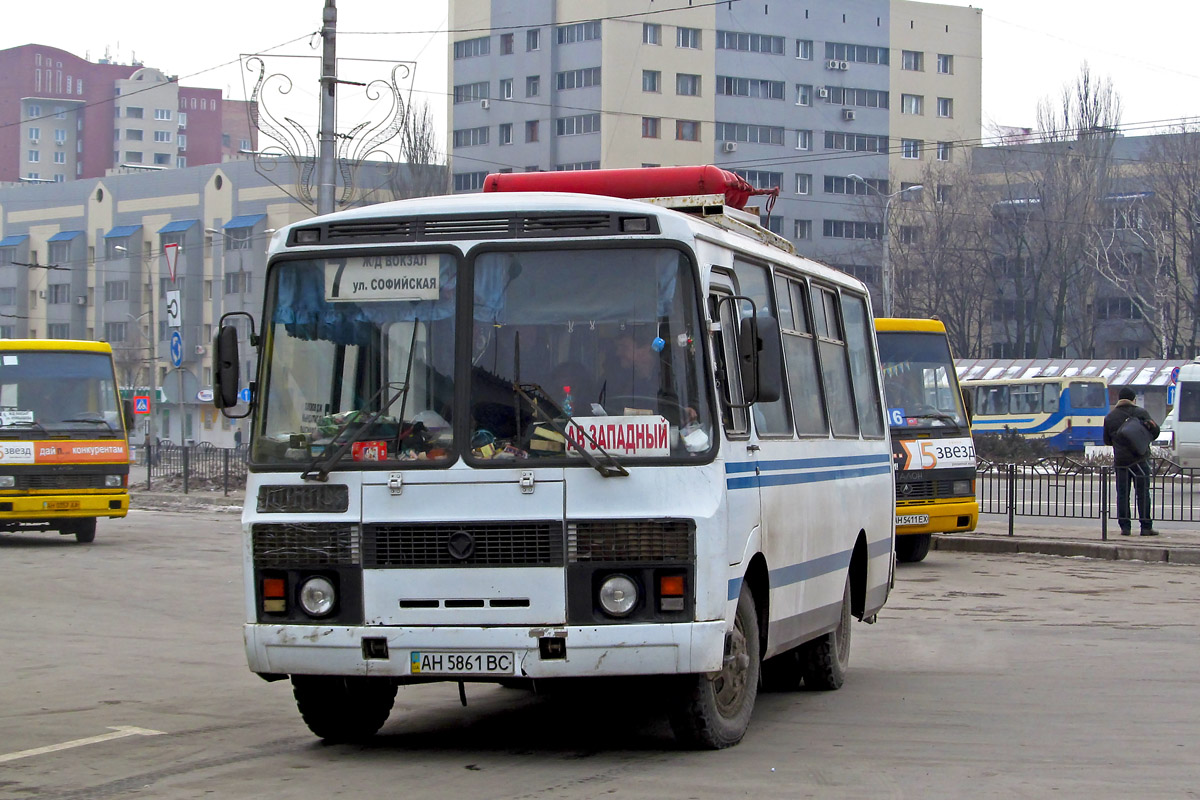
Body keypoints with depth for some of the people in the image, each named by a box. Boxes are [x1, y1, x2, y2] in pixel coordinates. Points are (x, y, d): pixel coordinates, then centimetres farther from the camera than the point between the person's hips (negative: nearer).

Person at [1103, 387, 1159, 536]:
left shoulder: (1110, 417, 7)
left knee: (1122, 494, 5)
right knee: (1143, 493, 1)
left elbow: (1107, 440, 14)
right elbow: (1155, 432, 1)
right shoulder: (1141, 413, -1)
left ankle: (1125, 526, 1)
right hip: (1140, 459, -2)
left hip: (1120, 461, 2)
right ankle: (1146, 527, 0)